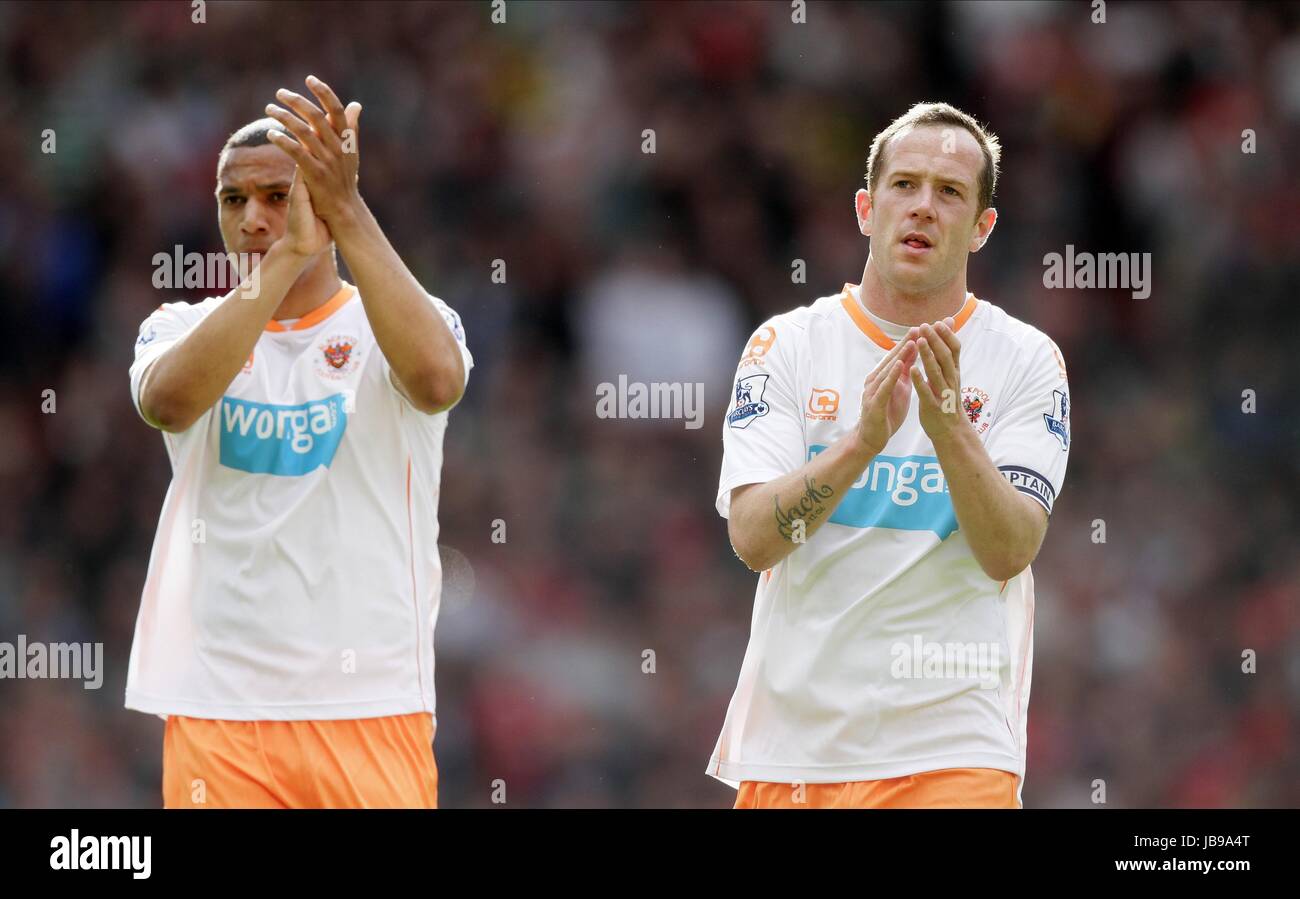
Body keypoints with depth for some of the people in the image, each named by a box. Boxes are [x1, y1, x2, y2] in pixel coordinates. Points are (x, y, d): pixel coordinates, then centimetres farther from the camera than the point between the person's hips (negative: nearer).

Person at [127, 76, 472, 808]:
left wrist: (347, 211, -26)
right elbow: (169, 399, -16)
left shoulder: (383, 327, 4)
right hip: (218, 712, 1)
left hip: (372, 706, -1)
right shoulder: (182, 328, 8)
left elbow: (435, 378, -21)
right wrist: (289, 255, -23)